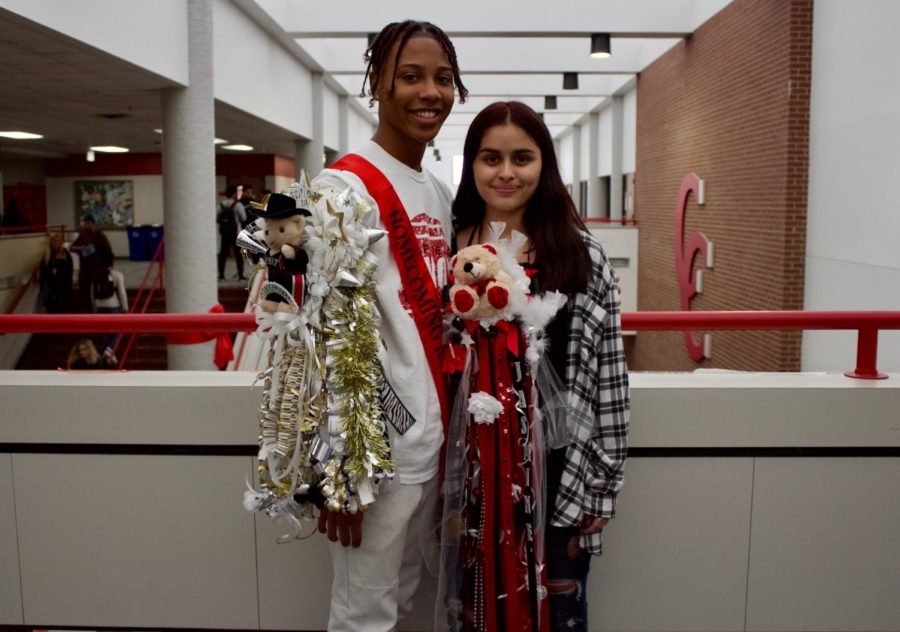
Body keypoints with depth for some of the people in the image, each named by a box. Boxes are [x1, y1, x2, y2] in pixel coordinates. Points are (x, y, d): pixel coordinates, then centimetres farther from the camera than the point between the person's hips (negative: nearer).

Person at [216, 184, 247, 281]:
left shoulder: (221, 205, 3)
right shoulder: (237, 204, -10)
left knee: (223, 253, 7)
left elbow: (217, 219, 6)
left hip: (224, 232, 4)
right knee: (238, 254, 1)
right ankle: (240, 275, 1)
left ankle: (221, 275, 7)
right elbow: (243, 218, -5)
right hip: (235, 233, -4)